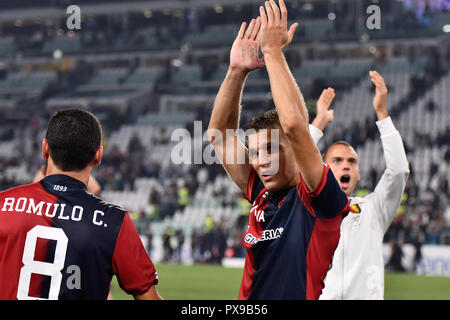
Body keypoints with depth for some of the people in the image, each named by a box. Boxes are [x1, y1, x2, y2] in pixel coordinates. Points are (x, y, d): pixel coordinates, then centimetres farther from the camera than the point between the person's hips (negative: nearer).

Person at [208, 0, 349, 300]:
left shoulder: (318, 199, -6)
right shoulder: (261, 196, 11)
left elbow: (293, 125, -18)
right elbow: (219, 132, 13)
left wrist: (273, 50, -13)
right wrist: (237, 70, 5)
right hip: (249, 303, 6)